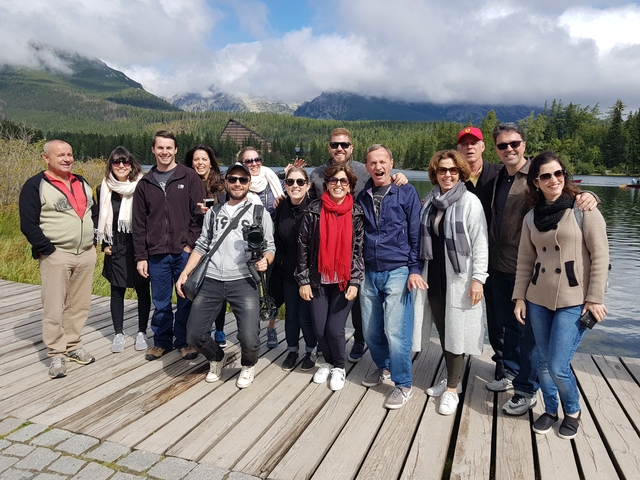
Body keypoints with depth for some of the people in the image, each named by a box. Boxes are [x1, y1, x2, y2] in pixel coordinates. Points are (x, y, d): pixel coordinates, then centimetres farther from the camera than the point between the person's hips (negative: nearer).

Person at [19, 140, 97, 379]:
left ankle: (73, 346, 24)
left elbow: (95, 212, 21)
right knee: (54, 308, -1)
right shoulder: (35, 185, -5)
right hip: (56, 256, -5)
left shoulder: (82, 183, 14)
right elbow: (28, 224, -9)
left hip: (86, 254, 5)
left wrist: (94, 240, 11)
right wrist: (47, 249, -14)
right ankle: (56, 354, 10)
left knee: (79, 305, 10)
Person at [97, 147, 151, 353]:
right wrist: (104, 244, 4)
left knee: (142, 289, 6)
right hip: (116, 248, 2)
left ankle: (142, 332, 19)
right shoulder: (104, 189, 3)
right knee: (117, 291, 8)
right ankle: (119, 334, 20)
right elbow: (100, 220, 10)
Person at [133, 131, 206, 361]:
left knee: (187, 299, 6)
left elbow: (199, 214, -3)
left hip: (185, 252, -2)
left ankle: (184, 341, 23)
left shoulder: (190, 178, 0)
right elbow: (139, 223, 9)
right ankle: (162, 341, 28)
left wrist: (191, 244, -10)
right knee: (160, 302, 11)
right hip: (156, 254, 3)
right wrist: (141, 256, 4)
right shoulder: (145, 184, 9)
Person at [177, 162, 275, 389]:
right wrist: (184, 273, 7)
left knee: (249, 339, -15)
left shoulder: (260, 213, 9)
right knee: (194, 335, 0)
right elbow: (201, 247, 18)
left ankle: (248, 366, 22)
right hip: (210, 281, 3)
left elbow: (270, 247, 8)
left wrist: (265, 260, -15)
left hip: (243, 281, -3)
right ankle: (216, 359, 34)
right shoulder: (213, 213, 18)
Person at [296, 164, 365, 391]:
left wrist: (355, 282, -9)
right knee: (320, 329, 5)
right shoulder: (314, 210, -3)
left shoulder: (357, 213, -3)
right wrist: (303, 280, -3)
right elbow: (303, 246, -1)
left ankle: (339, 367, 23)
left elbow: (360, 249, -3)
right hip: (319, 280, 2)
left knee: (335, 329, -5)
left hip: (344, 281, -1)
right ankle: (327, 362, 35)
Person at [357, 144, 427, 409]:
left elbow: (416, 233, -4)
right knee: (371, 330, 10)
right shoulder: (363, 197, 10)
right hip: (369, 274, 5)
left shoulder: (406, 193, -2)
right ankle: (384, 367, 35)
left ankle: (403, 385, 11)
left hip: (398, 273, -4)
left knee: (395, 331, -6)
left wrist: (415, 269, -10)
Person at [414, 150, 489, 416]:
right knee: (442, 330, 14)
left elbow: (480, 243, -10)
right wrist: (418, 271, 10)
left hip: (458, 278, -5)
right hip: (433, 277, 5)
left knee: (456, 332, 3)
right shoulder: (430, 200, 8)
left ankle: (452, 389, 17)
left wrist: (478, 278, -15)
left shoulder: (470, 201, -8)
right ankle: (451, 379, 32)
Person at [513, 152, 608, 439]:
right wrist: (519, 297, 5)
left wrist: (595, 298, -9)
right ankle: (550, 411, 34)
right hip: (538, 300, 4)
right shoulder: (531, 217, 7)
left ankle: (573, 412, 24)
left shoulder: (583, 208, -6)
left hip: (574, 301, -4)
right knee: (544, 362, 12)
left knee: (558, 366, -5)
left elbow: (599, 256, -7)